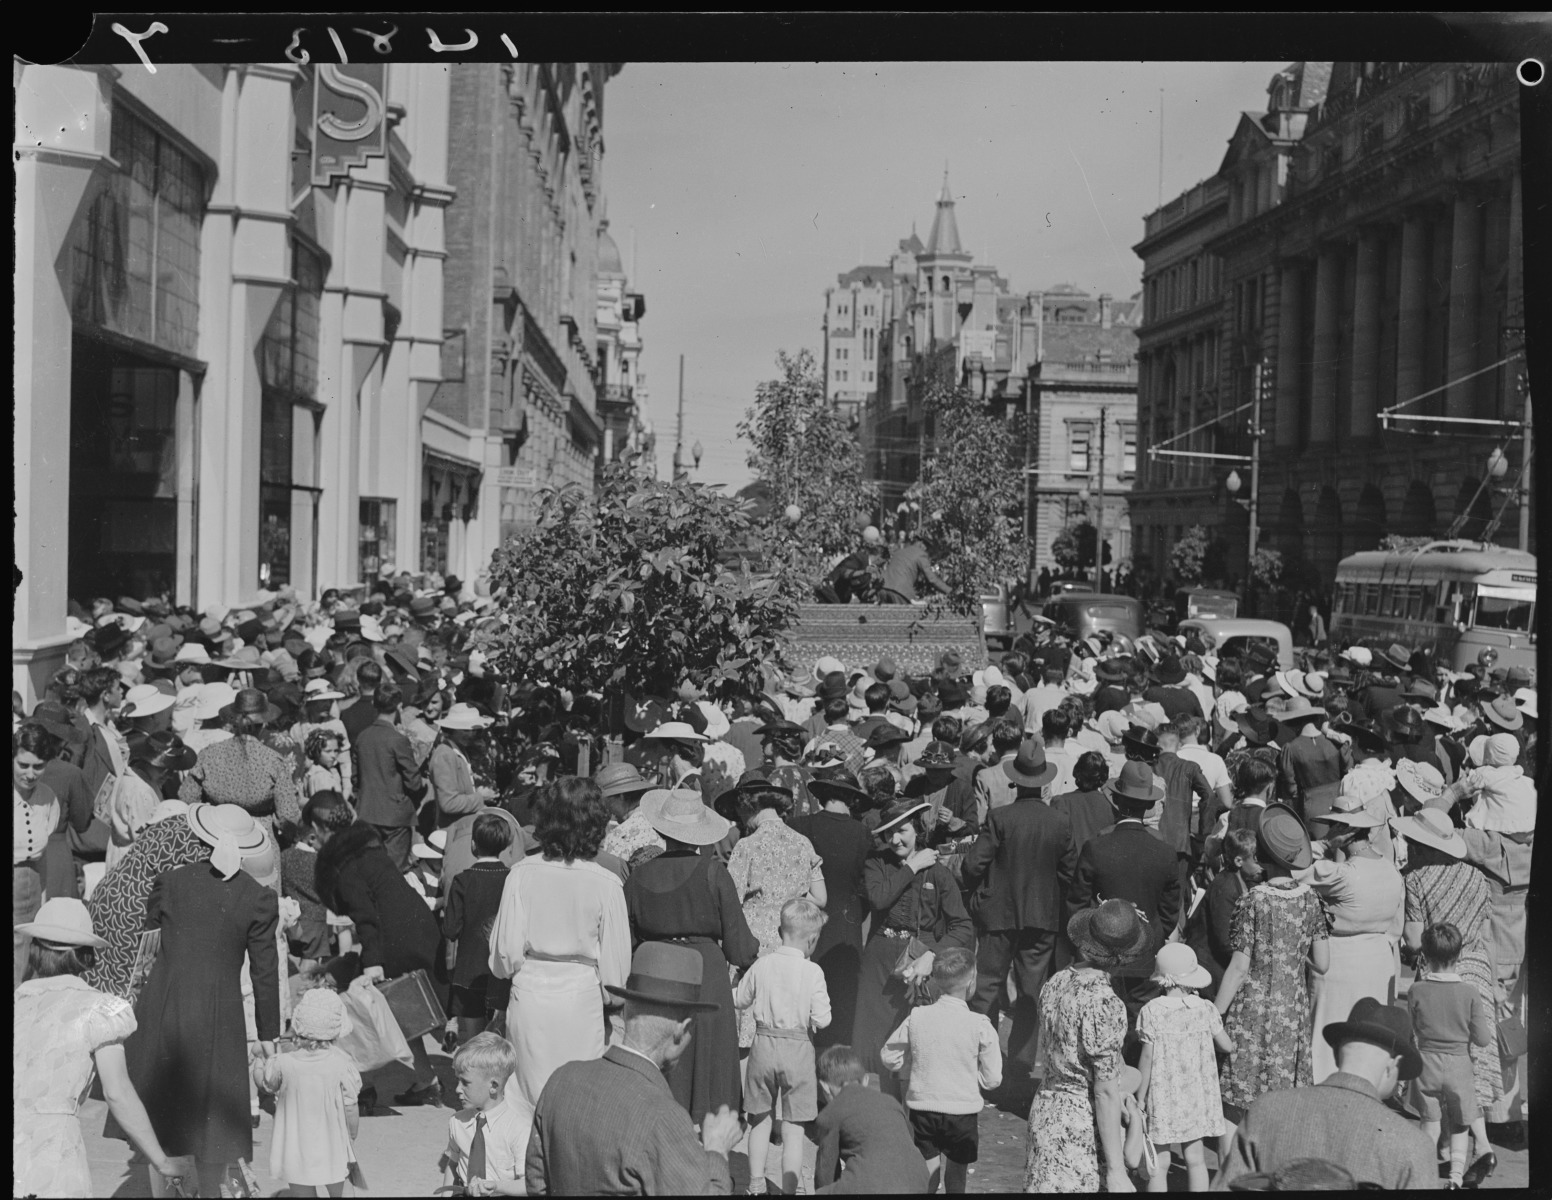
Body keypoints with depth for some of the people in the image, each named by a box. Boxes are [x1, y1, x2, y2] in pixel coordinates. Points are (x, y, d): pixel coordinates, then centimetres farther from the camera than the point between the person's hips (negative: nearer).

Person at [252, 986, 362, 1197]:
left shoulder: (284, 1064, -19)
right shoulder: (341, 1063, -19)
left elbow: (264, 1082, 3)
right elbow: (350, 1108, -11)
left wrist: (259, 1060, 23)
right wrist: (352, 1137, 8)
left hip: (297, 1157, 0)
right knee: (336, 1192, 24)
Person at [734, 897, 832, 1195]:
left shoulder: (761, 964, -4)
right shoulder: (812, 972, -13)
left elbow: (739, 1001, 8)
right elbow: (821, 1019, -13)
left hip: (764, 1045, 3)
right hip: (797, 1049, -3)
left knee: (761, 1119, 19)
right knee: (793, 1128, 4)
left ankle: (757, 1183, 26)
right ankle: (788, 1189, 6)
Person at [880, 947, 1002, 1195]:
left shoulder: (916, 1018, -5)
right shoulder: (980, 1026, -13)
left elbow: (888, 1056, 3)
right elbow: (992, 1080, -9)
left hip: (921, 1105, 2)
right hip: (962, 1109, -2)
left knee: (928, 1167, 12)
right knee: (957, 1170, 15)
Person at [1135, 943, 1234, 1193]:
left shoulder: (1151, 1011, -12)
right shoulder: (1205, 1009, -5)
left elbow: (1147, 1058, -10)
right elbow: (1227, 1047, 3)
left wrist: (1140, 1098, -2)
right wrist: (1237, 1045, 27)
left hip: (1162, 1099, -2)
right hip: (1195, 1097, 2)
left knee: (1160, 1163, 5)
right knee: (1195, 1158, 12)